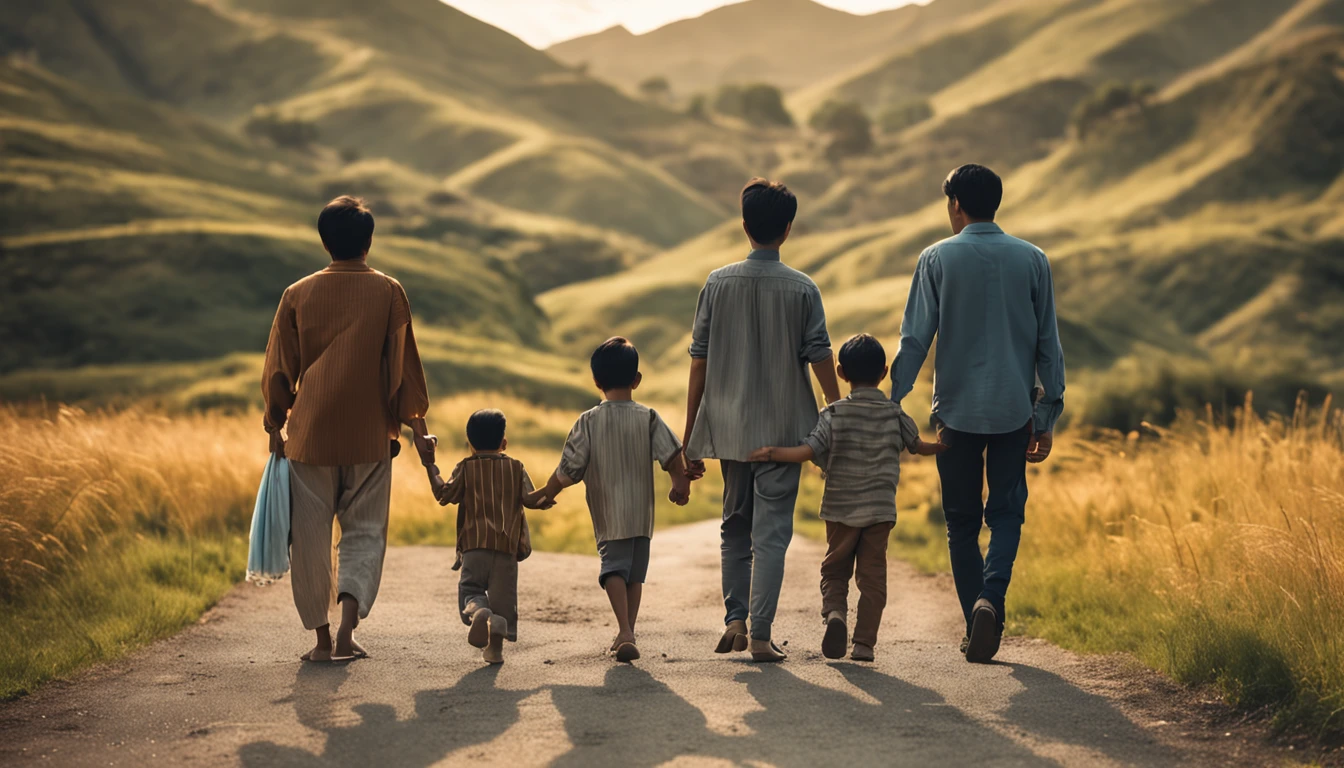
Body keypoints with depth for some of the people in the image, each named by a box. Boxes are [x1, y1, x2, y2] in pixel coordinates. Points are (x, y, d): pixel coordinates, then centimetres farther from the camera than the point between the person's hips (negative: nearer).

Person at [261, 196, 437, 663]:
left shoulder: (298, 295, 1)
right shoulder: (387, 292, -2)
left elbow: (278, 370, 5)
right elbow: (404, 366, -1)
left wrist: (276, 428, 16)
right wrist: (418, 427, 5)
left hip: (311, 433, 1)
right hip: (369, 436, -1)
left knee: (310, 535, 9)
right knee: (364, 531, 8)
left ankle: (321, 638, 11)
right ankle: (347, 629, -10)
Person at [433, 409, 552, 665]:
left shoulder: (465, 468, 6)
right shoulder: (516, 468, 9)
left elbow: (445, 494, -3)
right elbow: (530, 500, 2)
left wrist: (432, 469, 7)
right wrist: (548, 499, 20)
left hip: (475, 543, -1)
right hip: (507, 545, 1)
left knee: (470, 588, 2)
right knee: (502, 595, 7)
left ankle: (478, 611, -32)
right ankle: (495, 646, 0)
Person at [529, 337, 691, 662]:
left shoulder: (588, 422, -6)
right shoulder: (648, 418, -4)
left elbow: (569, 470, -4)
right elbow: (673, 456, -10)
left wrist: (546, 494, 11)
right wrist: (680, 486, 7)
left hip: (608, 517, -2)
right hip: (642, 514, 2)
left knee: (614, 568, -2)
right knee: (635, 572, 15)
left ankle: (624, 630, -22)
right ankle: (627, 633, 19)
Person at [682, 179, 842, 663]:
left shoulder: (718, 283, -1)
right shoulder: (802, 289, -6)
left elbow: (699, 363, 1)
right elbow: (820, 359, -6)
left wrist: (690, 439, 6)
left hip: (729, 427, 2)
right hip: (783, 430, -2)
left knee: (736, 527, 18)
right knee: (771, 533, 2)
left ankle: (735, 620, 8)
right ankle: (760, 635, -3)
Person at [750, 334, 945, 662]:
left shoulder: (834, 414, -7)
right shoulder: (895, 415, 1)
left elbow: (809, 451, -17)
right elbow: (919, 446, 16)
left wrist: (773, 453, -11)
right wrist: (948, 447, 35)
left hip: (840, 508, -1)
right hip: (880, 509, 1)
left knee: (835, 569, 13)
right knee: (872, 575, 6)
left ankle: (834, 612, -14)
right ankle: (864, 643, 3)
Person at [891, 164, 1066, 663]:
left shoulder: (937, 259, -2)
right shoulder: (1032, 260, 3)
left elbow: (915, 339, -5)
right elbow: (1048, 344, 4)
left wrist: (891, 404, 0)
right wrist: (1047, 416, 9)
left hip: (957, 411, -1)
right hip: (1014, 411, 1)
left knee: (962, 522, 10)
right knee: (1007, 514, 8)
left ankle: (976, 615, 8)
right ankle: (991, 597, -16)